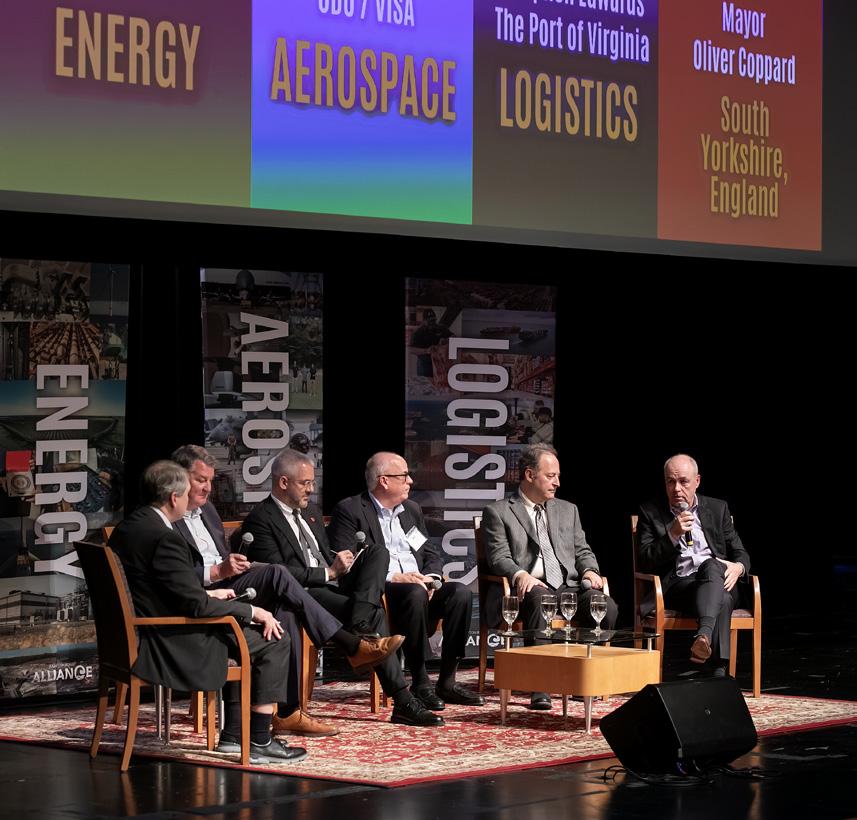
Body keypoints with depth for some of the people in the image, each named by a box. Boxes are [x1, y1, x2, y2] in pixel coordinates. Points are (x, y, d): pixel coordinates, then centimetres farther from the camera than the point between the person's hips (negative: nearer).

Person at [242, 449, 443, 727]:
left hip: (333, 583, 8)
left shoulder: (311, 511, 24)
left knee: (378, 552, -17)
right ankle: (402, 702, -28)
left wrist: (340, 561, 3)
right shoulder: (260, 519, -5)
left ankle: (361, 628, -39)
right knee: (376, 615, -27)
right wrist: (328, 572, -15)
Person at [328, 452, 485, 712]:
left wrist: (431, 579, -3)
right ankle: (420, 683, -31)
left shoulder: (411, 509, 21)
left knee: (460, 592, -21)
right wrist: (392, 577, -19)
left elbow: (431, 554, 21)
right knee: (415, 594, -37)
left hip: (420, 586, 7)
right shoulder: (349, 511, -2)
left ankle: (447, 682, -18)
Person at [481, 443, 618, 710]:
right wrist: (520, 575, -24)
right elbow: (499, 558, -2)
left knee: (607, 607, -27)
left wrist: (589, 570, -1)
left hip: (568, 587, 5)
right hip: (530, 588, -4)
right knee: (539, 600, -41)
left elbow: (582, 551, 24)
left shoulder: (567, 510, 26)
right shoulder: (497, 512, 10)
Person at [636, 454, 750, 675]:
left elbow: (741, 554, 19)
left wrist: (738, 567, -7)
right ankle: (720, 669, -51)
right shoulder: (651, 513, 13)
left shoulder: (717, 509, 20)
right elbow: (644, 562, 3)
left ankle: (704, 635, -58)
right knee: (721, 600, -36)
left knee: (711, 566, -38)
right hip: (677, 587, -2)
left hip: (719, 581, 2)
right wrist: (673, 535, -12)